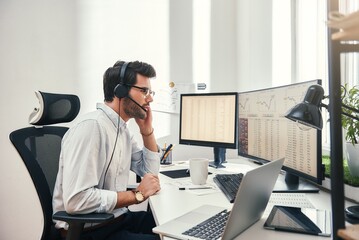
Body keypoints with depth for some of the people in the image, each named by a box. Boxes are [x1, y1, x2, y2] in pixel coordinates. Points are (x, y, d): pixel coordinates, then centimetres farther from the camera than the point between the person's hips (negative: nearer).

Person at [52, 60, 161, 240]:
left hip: (117, 219, 8)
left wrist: (147, 130, 1)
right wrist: (137, 194, -21)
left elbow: (150, 172, 13)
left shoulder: (122, 128, 6)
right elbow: (76, 200, -30)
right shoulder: (91, 126, -23)